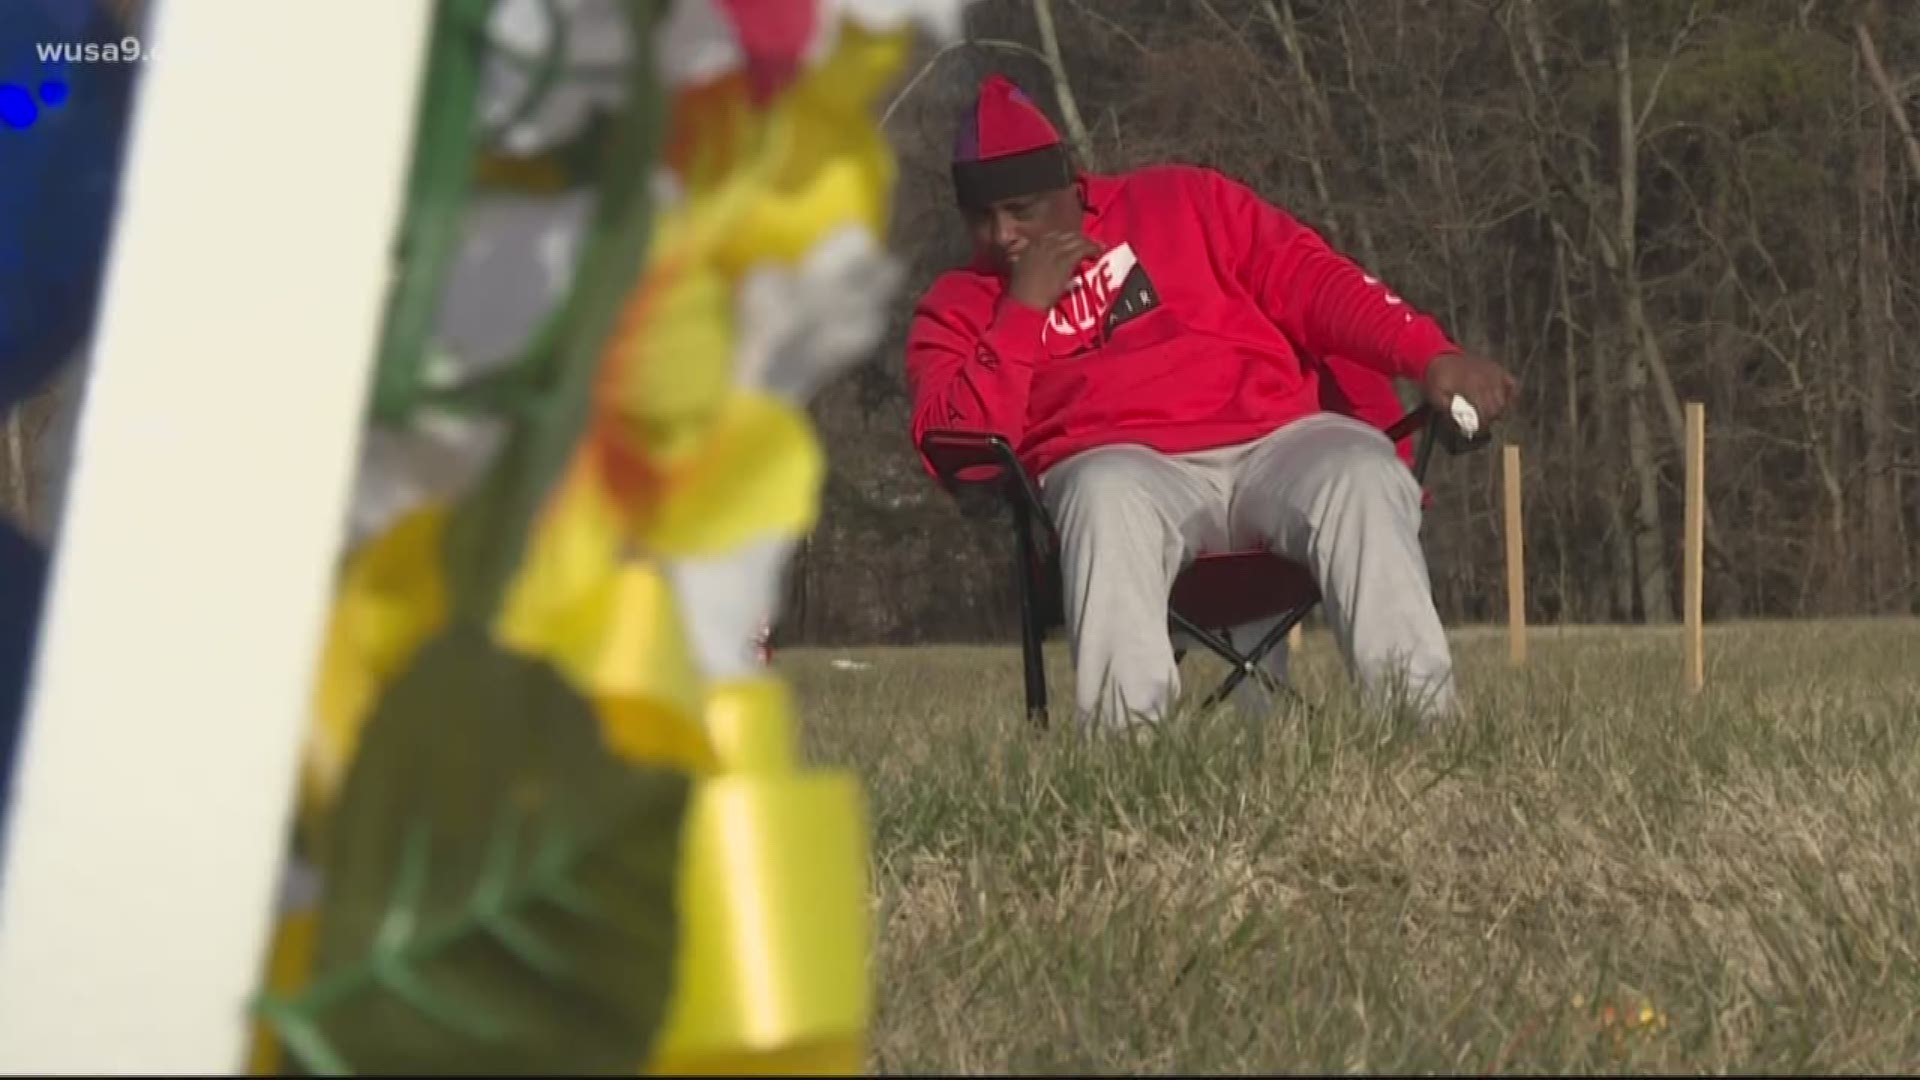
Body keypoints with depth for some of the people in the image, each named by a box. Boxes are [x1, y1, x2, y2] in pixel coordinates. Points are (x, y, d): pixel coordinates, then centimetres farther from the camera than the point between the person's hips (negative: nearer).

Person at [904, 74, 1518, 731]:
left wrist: (1431, 356, -5)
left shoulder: (1182, 203, 20)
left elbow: (1311, 280, 10)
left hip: (1281, 441, 2)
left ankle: (1421, 721, -37)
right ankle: (1126, 742, -46)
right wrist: (1024, 311, -3)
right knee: (1107, 496, -38)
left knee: (1361, 475, -31)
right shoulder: (958, 310, 17)